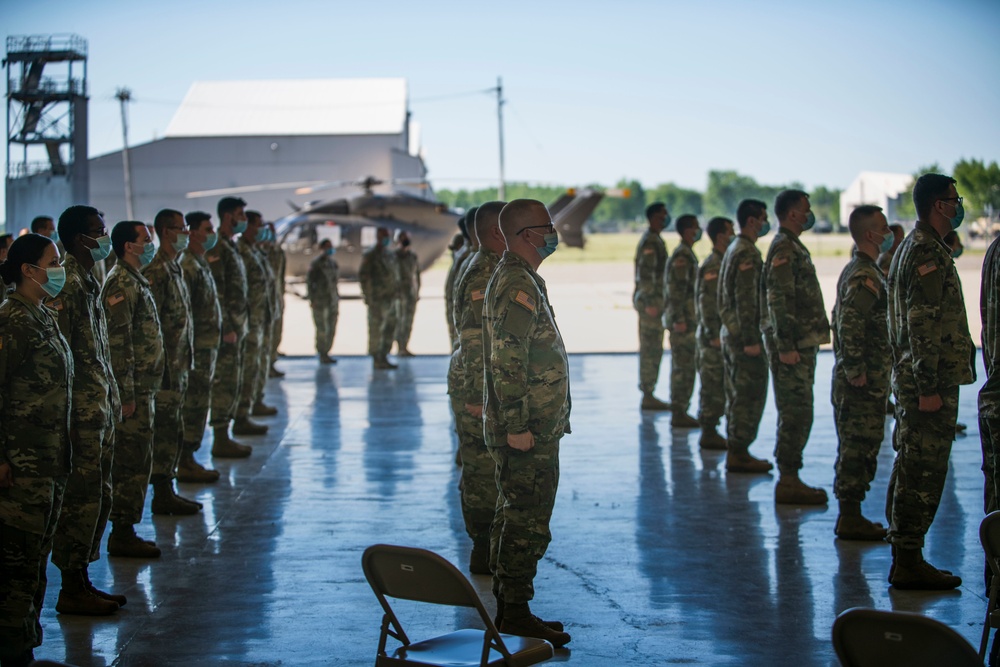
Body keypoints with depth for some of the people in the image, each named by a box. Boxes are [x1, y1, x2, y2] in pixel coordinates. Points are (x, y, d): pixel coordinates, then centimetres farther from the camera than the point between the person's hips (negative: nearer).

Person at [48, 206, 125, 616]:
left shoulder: (89, 281, 15)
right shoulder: (67, 283, -15)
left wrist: (112, 399, 19)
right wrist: (70, 418, -21)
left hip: (102, 408, 10)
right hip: (83, 412, -10)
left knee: (98, 496, 13)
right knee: (81, 498, -4)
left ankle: (82, 582, 21)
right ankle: (72, 590, 4)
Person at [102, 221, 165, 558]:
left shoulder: (135, 281, 17)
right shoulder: (121, 284, -15)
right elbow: (118, 344, -21)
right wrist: (126, 395, -22)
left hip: (143, 388, 10)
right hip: (134, 390, -10)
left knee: (135, 461, 13)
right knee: (132, 462, -6)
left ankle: (125, 531, 19)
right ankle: (123, 534, 0)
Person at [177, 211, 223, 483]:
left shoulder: (201, 263, 17)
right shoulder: (186, 265, -15)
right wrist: (189, 348, -22)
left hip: (208, 345, 10)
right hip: (198, 347, -10)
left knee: (198, 403, 13)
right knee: (194, 403, -5)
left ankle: (188, 458, 19)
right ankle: (185, 463, 0)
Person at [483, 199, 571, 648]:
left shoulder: (519, 279, 16)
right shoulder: (518, 285, -18)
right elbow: (506, 362, -24)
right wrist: (517, 425, -23)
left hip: (526, 429, 11)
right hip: (528, 433, -11)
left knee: (513, 519, 15)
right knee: (527, 524, -6)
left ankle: (507, 610, 22)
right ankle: (516, 615, 0)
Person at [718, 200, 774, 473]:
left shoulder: (733, 249, 15)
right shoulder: (747, 253, -16)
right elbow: (746, 299, -22)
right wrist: (751, 340, -22)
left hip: (731, 332, 10)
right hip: (744, 335, -10)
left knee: (738, 394, 14)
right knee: (750, 396, -5)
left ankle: (735, 451, 20)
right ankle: (739, 454, -2)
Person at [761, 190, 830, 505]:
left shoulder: (793, 247, 19)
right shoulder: (784, 248, -13)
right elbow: (777, 300, -20)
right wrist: (786, 346, -23)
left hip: (801, 344, 10)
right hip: (793, 346, -10)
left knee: (796, 414, 12)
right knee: (796, 414, -8)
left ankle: (790, 478, 16)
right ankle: (788, 482, -5)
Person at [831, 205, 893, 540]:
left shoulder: (856, 270, 16)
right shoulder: (865, 277, -18)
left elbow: (843, 321, 23)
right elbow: (850, 328, -26)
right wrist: (858, 373, -22)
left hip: (855, 379, 10)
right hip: (863, 384, -10)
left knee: (856, 449, 14)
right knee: (859, 449, -5)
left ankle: (850, 515, 20)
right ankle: (851, 519, 0)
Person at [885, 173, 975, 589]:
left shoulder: (914, 248, 18)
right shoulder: (927, 253, -16)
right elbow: (922, 325, -22)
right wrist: (929, 387, -23)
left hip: (914, 379, 11)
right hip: (930, 381, -11)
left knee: (912, 469, 14)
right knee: (922, 472, -7)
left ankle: (904, 558, 20)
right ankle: (908, 563, -3)